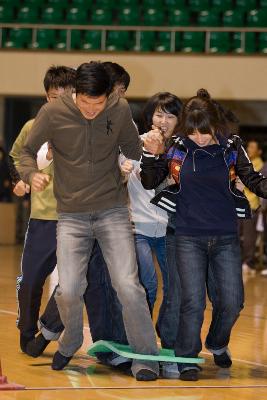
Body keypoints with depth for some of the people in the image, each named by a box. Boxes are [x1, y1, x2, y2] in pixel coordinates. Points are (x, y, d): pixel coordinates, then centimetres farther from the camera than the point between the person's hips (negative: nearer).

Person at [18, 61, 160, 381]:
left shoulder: (120, 110, -3)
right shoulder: (53, 113, -7)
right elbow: (27, 152, 1)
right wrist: (31, 174, -17)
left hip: (112, 211, 0)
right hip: (71, 215, 0)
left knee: (128, 286, -11)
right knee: (69, 290, -10)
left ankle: (145, 357, 2)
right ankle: (70, 342, 22)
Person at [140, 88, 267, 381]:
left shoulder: (231, 147, -2)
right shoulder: (176, 148, -4)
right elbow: (150, 182, 4)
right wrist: (149, 154, -12)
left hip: (225, 238, 1)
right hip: (190, 238, -1)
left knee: (232, 301, 2)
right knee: (193, 302, -8)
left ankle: (217, 344, 31)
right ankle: (187, 360, 7)